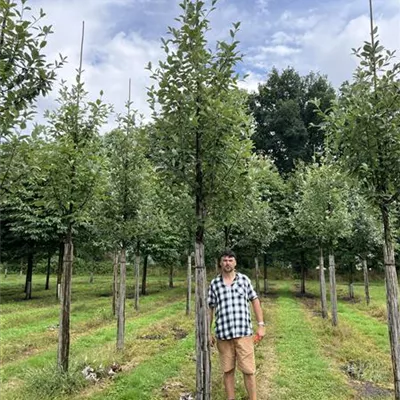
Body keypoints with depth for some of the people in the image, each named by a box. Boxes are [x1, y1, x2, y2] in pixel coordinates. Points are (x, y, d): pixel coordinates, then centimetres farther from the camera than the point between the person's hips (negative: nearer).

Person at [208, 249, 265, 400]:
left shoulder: (244, 279, 3)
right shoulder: (214, 283, 4)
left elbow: (255, 301, 7)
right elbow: (210, 308, 9)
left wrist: (261, 325, 2)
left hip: (243, 332, -1)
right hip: (223, 334, 1)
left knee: (248, 369, 3)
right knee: (227, 370, 11)